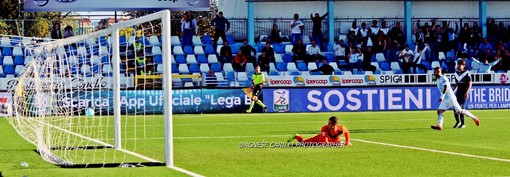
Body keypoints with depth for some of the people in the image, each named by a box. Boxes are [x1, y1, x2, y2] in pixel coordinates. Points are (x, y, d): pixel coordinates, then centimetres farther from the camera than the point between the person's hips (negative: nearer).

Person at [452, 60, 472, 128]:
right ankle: (458, 122, 16)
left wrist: (467, 92, -18)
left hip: (464, 92, -6)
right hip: (458, 92, 6)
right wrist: (453, 91, 13)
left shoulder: (466, 73, -7)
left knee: (461, 107, -11)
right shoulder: (456, 73, 12)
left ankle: (463, 123, -2)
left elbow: (469, 84, -8)